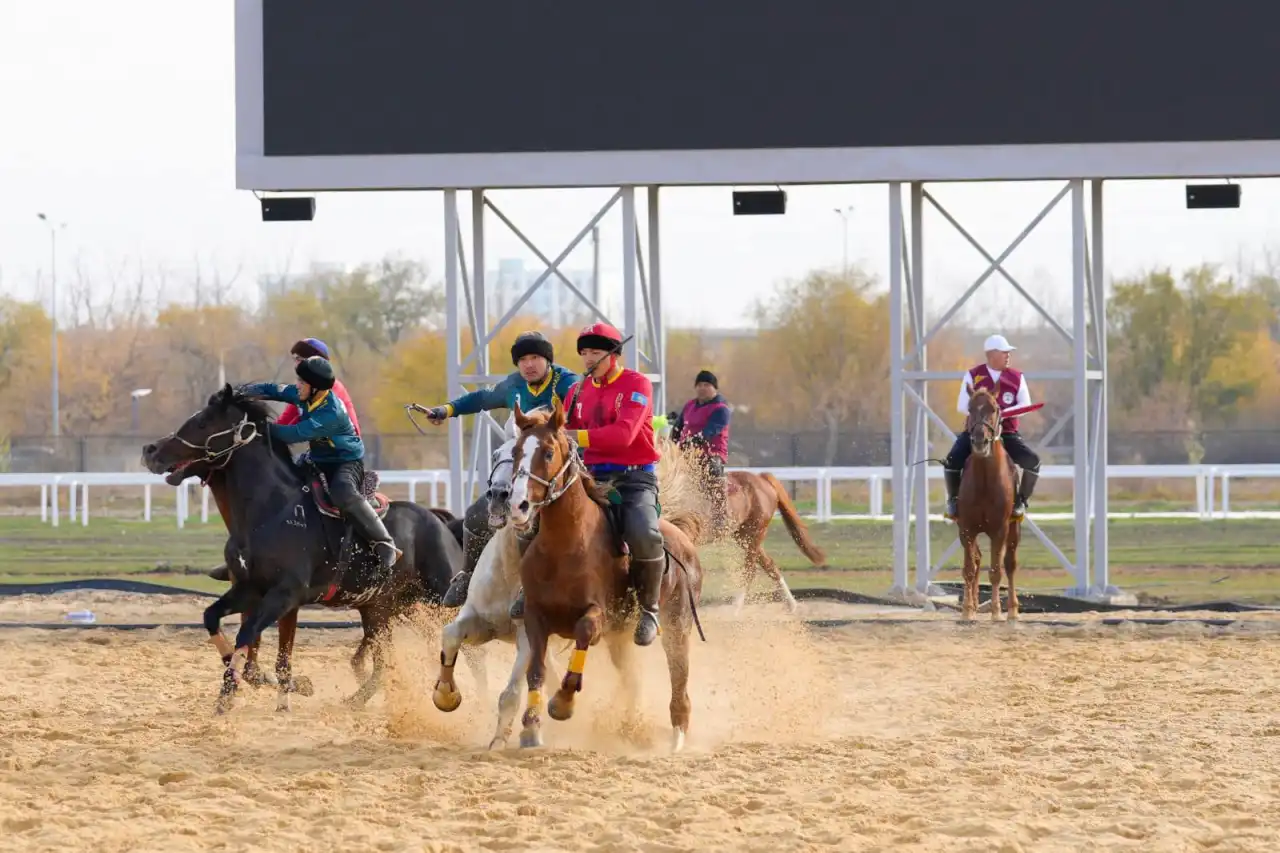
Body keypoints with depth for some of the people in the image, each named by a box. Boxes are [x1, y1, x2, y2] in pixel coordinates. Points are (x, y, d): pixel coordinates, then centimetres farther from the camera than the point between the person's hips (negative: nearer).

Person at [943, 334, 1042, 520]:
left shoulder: (1017, 377, 5)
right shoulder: (973, 376, 1)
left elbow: (1025, 405, -3)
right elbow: (962, 406, -3)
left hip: (1007, 433, 1)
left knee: (1032, 461, -22)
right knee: (952, 461, -23)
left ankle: (1021, 500, -2)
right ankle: (953, 500, 2)